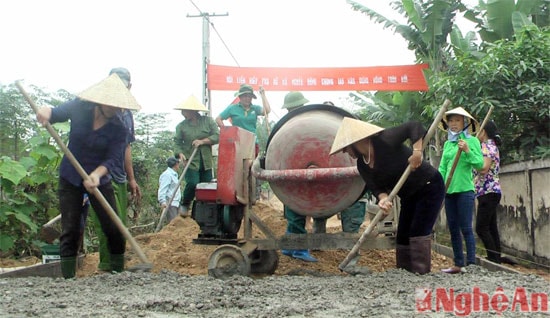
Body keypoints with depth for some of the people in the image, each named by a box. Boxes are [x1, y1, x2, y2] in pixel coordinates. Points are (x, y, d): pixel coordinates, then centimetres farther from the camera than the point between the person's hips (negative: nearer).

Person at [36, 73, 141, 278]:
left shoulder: (119, 129, -12)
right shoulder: (79, 108, -9)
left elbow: (112, 159, -20)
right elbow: (56, 113, 2)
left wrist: (95, 175, -40)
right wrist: (46, 112, -24)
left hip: (100, 181, 0)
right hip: (70, 179, 0)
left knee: (114, 228, -2)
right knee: (70, 230, 2)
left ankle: (119, 274, 14)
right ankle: (68, 279, 10)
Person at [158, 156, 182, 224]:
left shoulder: (174, 175, 24)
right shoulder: (166, 174, -10)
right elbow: (162, 190, -18)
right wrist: (163, 201, -29)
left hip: (175, 203, 10)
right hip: (170, 204, -10)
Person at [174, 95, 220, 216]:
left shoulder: (208, 121, 3)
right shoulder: (181, 126, 4)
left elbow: (217, 136, -3)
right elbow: (177, 142, 4)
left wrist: (202, 141, -13)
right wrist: (180, 153, -15)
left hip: (206, 162, 1)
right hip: (191, 162, -1)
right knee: (192, 183, -17)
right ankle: (185, 205, 9)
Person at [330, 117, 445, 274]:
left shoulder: (384, 140, -25)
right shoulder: (362, 165, -2)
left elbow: (414, 126, -28)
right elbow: (376, 187, -12)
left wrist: (417, 152, -38)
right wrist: (383, 198, -33)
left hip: (429, 186, -9)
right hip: (410, 195, 9)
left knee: (419, 232, -15)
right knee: (403, 236, 7)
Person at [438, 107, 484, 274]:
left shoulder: (472, 141, -2)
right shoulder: (447, 143, 13)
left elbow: (480, 164, -9)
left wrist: (467, 151, -21)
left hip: (465, 190, -6)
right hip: (449, 190, 6)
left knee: (466, 228, -6)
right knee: (453, 229, 10)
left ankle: (471, 264, -1)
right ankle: (458, 264, 18)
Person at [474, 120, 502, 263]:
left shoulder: (488, 147, -11)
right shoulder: (491, 146, 20)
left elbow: (483, 169, -22)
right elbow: (482, 169, 20)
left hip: (488, 192, -10)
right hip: (490, 192, 10)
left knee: (481, 228, -10)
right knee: (491, 228, 10)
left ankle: (494, 260, -8)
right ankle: (496, 259, 12)